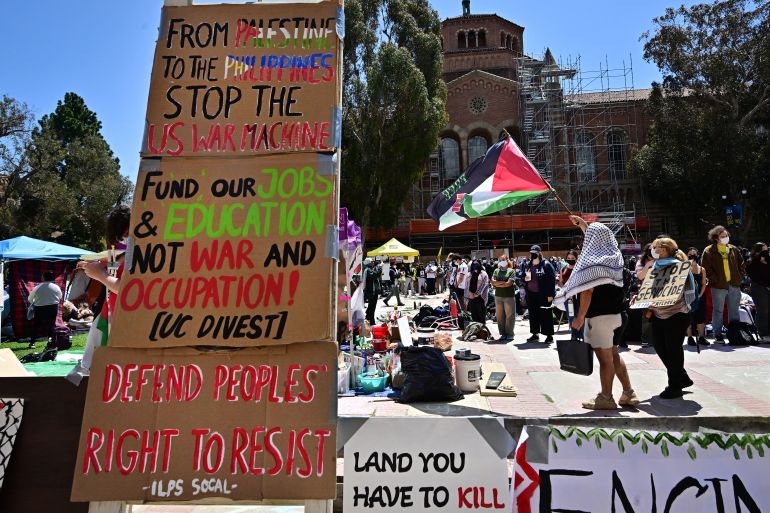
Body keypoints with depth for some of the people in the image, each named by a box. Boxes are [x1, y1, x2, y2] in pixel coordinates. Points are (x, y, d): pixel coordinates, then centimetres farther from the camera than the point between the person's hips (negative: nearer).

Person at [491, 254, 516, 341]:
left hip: (509, 296, -4)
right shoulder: (496, 271, 13)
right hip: (498, 296, 4)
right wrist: (504, 282, -10)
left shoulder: (511, 271, 1)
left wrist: (498, 284, -5)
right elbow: (493, 282, 1)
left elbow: (510, 283, -11)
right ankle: (503, 334, 14)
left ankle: (509, 334, 7)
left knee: (509, 316, -1)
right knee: (499, 316, 5)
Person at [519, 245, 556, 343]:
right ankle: (535, 334, 22)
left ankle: (549, 335, 8)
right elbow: (520, 273, 20)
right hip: (531, 294, 6)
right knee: (533, 314, 12)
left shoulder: (546, 265, -8)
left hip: (543, 294, -6)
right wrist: (524, 278, -4)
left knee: (546, 314, -1)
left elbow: (552, 279, -12)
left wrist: (550, 294, -17)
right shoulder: (527, 265, 10)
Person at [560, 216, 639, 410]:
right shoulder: (613, 255, 8)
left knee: (604, 357, 1)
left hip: (598, 315, -8)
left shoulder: (591, 261, -16)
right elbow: (598, 238, 28)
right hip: (614, 313, 8)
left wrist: (580, 317, -16)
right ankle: (628, 393, 24)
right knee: (613, 354, 19)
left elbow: (587, 291, -20)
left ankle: (606, 398, 12)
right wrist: (582, 224, 36)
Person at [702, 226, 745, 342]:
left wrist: (739, 277, 7)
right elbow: (706, 268, -7)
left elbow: (742, 265, 18)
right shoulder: (709, 251, -4)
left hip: (734, 285, 5)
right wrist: (715, 279, -12)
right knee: (718, 311, 2)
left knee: (734, 310, 12)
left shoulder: (734, 249, 12)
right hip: (718, 286, -5)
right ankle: (718, 334, 9)